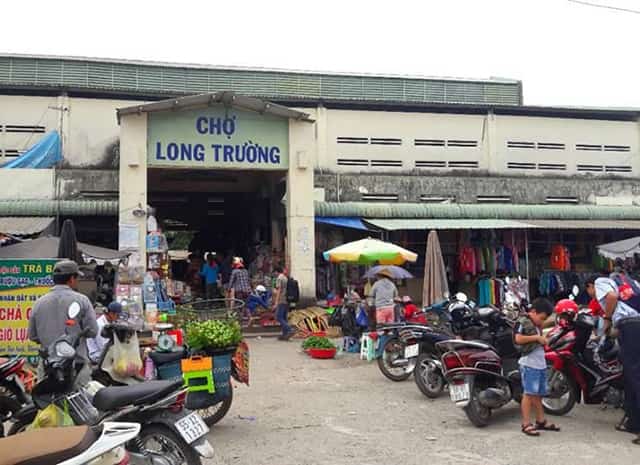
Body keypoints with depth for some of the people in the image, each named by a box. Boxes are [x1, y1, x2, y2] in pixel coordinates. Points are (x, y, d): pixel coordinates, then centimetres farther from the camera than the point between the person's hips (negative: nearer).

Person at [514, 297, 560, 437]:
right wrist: (537, 337, -16)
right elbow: (518, 339, -23)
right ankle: (526, 424, -6)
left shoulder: (537, 325, 20)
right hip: (529, 364, -9)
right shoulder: (522, 322, -7)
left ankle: (541, 421, 24)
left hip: (541, 364, 9)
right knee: (529, 393, -9)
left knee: (538, 394, 15)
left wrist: (543, 340, 13)